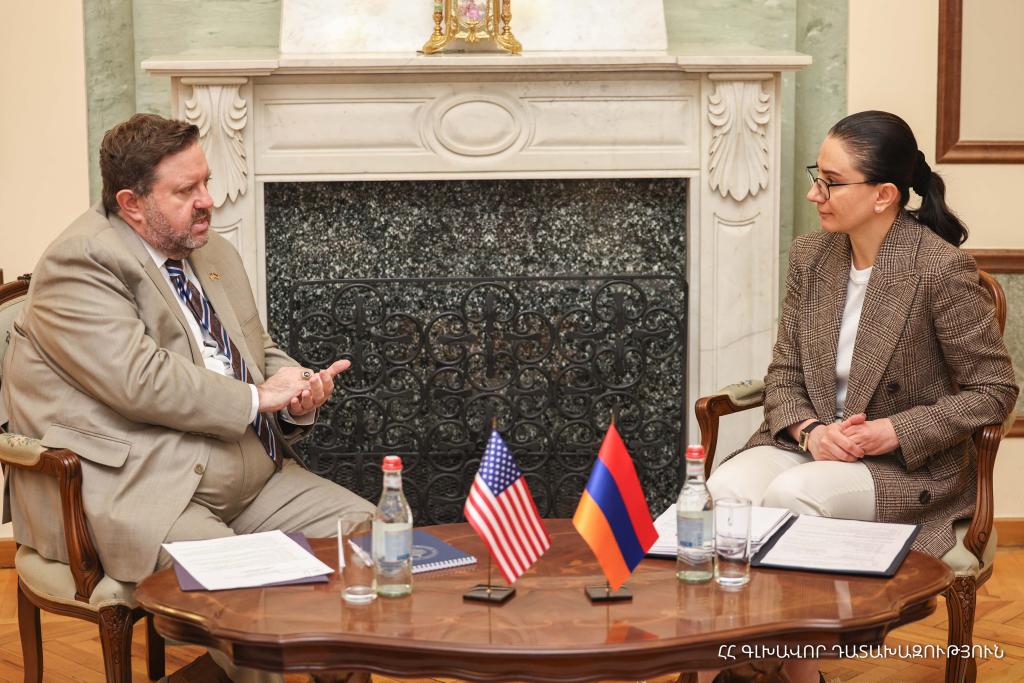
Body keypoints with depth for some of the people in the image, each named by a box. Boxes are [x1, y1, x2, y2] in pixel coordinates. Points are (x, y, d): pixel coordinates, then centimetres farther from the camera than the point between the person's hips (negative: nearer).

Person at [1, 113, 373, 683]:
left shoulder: (215, 253, 17)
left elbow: (264, 353, 23)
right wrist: (256, 398, -12)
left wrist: (298, 393, -1)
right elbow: (142, 381, -21)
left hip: (250, 478, 9)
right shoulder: (79, 266, -11)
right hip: (133, 496, -8)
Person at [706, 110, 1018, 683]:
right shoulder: (811, 255, 4)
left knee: (790, 497, -33)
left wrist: (894, 432, -19)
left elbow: (995, 392, -10)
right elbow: (784, 373, 9)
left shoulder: (942, 268, -14)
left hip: (908, 467, -5)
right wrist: (810, 430, -13)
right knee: (725, 489, -26)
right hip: (812, 443, 5)